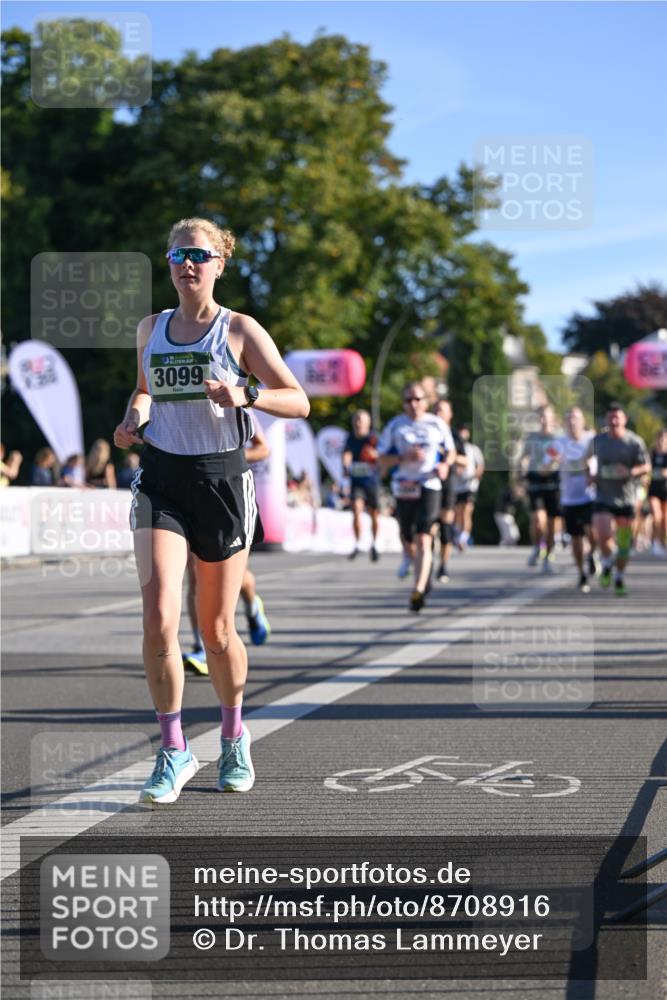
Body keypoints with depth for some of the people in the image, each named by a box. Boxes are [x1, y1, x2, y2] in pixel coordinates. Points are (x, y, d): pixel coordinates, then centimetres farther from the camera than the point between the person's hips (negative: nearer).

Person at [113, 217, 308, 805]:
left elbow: (299, 402, -4)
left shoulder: (239, 330, -1)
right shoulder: (151, 329, 10)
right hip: (160, 479, 2)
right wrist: (135, 417, 6)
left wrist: (245, 394, -22)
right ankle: (174, 752, -5)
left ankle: (234, 736, 32)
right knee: (159, 616, -16)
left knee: (217, 630, 6)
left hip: (222, 480, -2)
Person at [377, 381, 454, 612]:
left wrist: (445, 465, -4)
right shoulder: (395, 426, 3)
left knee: (423, 540, -15)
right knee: (409, 541, 13)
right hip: (403, 487, 2)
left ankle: (418, 592, -22)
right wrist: (403, 457, -16)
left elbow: (450, 450, 18)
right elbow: (382, 458, 2)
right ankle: (425, 571, 43)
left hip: (429, 486, -2)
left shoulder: (437, 425, 4)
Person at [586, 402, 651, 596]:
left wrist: (630, 472, -23)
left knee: (624, 543, 6)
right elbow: (589, 457, 23)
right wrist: (591, 473, 3)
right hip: (603, 498, 0)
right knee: (603, 535, -18)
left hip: (626, 498, 0)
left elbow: (646, 467, -3)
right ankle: (607, 564, 12)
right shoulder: (597, 440, 3)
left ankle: (620, 579, 24)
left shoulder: (635, 442, -4)